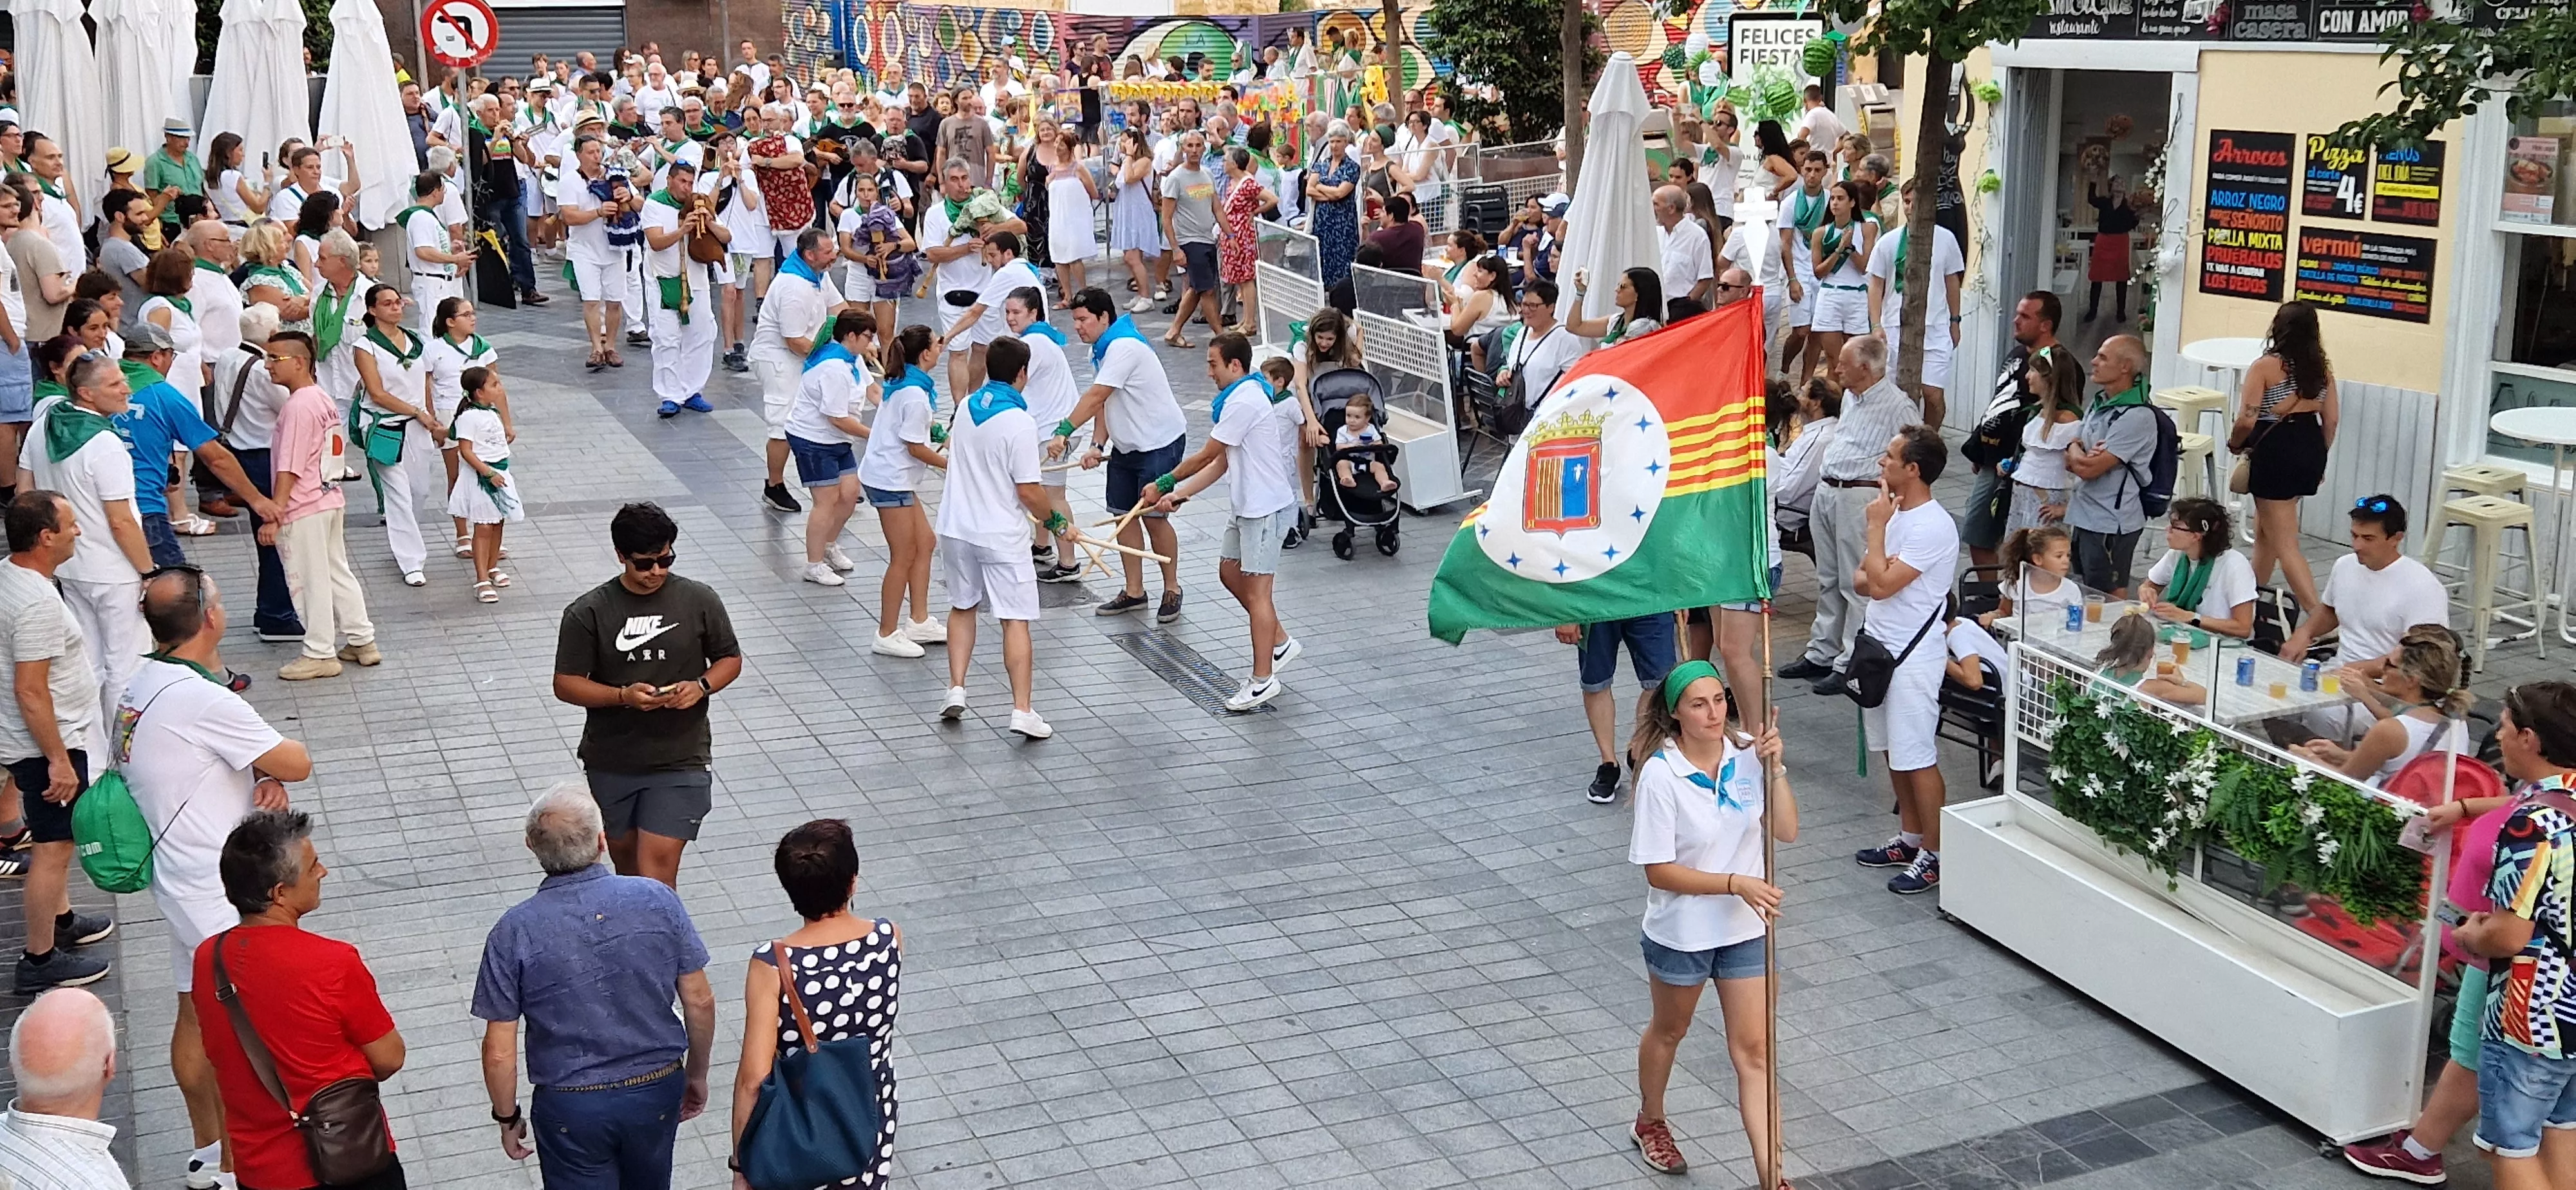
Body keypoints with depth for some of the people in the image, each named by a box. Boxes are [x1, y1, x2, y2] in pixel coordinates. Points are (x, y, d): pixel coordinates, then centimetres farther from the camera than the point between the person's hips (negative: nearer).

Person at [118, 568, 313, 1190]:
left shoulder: (137, 682, 4)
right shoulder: (204, 700, -26)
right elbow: (298, 762, -18)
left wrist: (264, 775, -7)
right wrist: (275, 770, 3)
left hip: (179, 876, 10)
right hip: (219, 892, -10)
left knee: (196, 1018, 20)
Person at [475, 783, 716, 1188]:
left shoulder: (515, 931, -17)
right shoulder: (657, 900, -13)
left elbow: (499, 1052, -12)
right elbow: (700, 1002, -4)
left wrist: (507, 1118, 5)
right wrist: (697, 1075, 12)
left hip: (571, 1107, -2)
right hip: (657, 1093, 2)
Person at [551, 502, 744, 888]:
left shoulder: (699, 601, -4)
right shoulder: (588, 613, -7)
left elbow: (730, 659, 7)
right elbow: (565, 684, -5)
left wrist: (701, 686, -14)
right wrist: (623, 696, -21)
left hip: (679, 760, -2)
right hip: (611, 764, 2)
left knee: (657, 865, -12)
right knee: (624, 853, 20)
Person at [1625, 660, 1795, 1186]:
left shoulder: (1746, 755, -10)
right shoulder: (1660, 775, -23)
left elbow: (1787, 831, -12)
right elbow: (1659, 870, -22)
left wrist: (1775, 767, -23)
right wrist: (1737, 882, -26)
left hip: (1745, 928, 3)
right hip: (1681, 931, -3)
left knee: (1753, 1049, 3)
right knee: (1669, 1031, 23)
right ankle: (1650, 1123, 49)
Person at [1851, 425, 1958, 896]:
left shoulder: (1932, 527, -20)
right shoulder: (1895, 513, 10)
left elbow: (1881, 585, -25)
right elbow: (1861, 581, 12)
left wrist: (1876, 526, -15)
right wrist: (1879, 575, -12)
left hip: (1912, 657, -9)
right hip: (1880, 648, 9)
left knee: (1917, 758, -3)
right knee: (1893, 751, 17)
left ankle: (1934, 855, 6)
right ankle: (1910, 839, 28)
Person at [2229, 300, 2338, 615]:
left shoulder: (2265, 367, -13)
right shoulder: (2322, 366, 5)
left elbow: (2246, 421, -17)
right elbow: (2332, 418, 7)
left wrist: (2234, 444, 3)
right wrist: (2318, 458, 19)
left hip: (2275, 452, -7)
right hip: (2310, 449, 7)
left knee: (2285, 544, -3)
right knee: (2265, 530, 24)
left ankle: (2319, 616, -11)